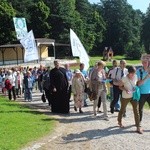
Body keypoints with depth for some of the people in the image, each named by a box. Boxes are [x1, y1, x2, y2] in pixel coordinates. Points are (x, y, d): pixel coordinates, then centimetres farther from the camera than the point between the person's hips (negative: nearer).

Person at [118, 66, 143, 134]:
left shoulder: (135, 77, -5)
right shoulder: (124, 78, -18)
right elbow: (120, 86, -7)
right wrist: (125, 90, -25)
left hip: (134, 96, 3)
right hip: (125, 97, -3)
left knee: (136, 111, -4)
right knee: (122, 110, 16)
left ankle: (138, 127, 0)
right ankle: (119, 121, 43)